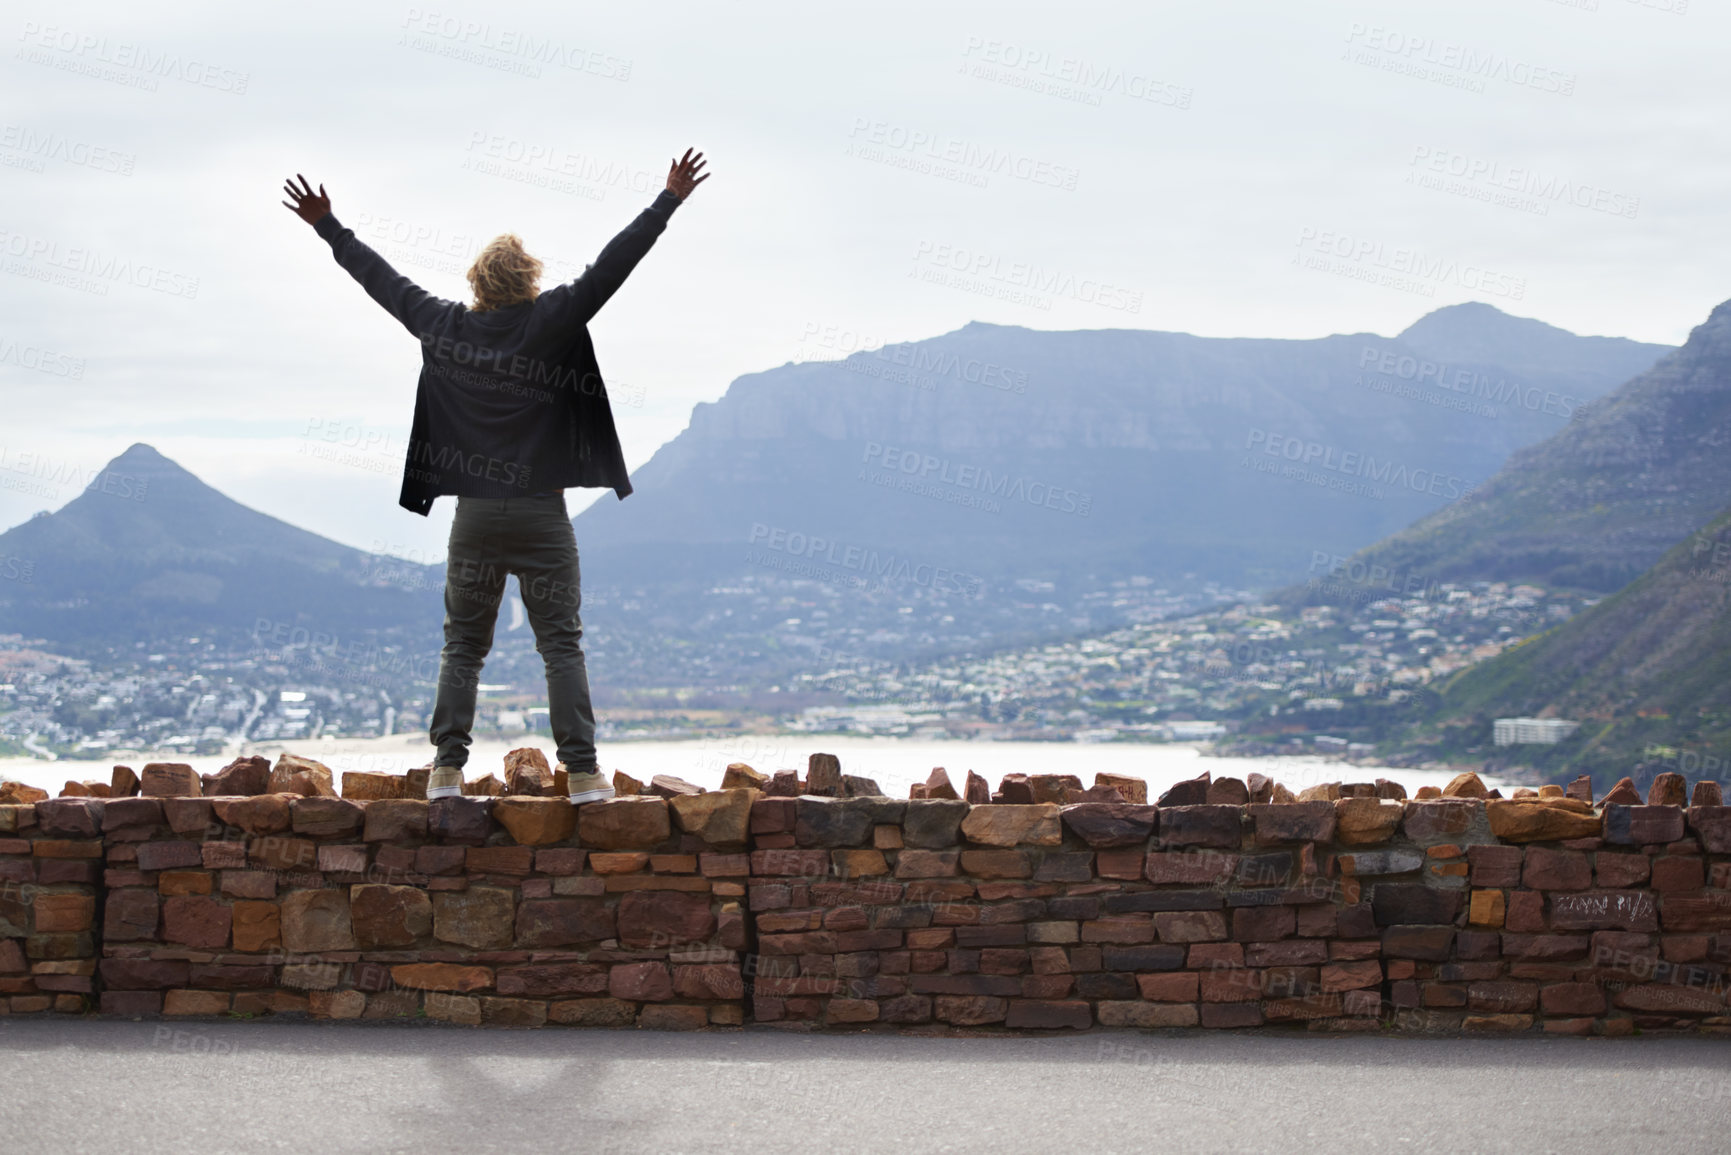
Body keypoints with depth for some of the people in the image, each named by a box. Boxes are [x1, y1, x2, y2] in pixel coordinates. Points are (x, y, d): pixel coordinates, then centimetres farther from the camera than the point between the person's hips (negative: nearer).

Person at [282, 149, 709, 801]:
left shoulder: (446, 326, 4)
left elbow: (382, 280, 14)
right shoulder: (550, 323, -5)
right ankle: (582, 771, -5)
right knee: (561, 643, 0)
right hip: (541, 512, -3)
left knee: (463, 644, 10)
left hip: (475, 513, 3)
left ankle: (447, 767, 6)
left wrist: (328, 227, 27)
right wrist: (669, 202, -3)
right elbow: (610, 268, -7)